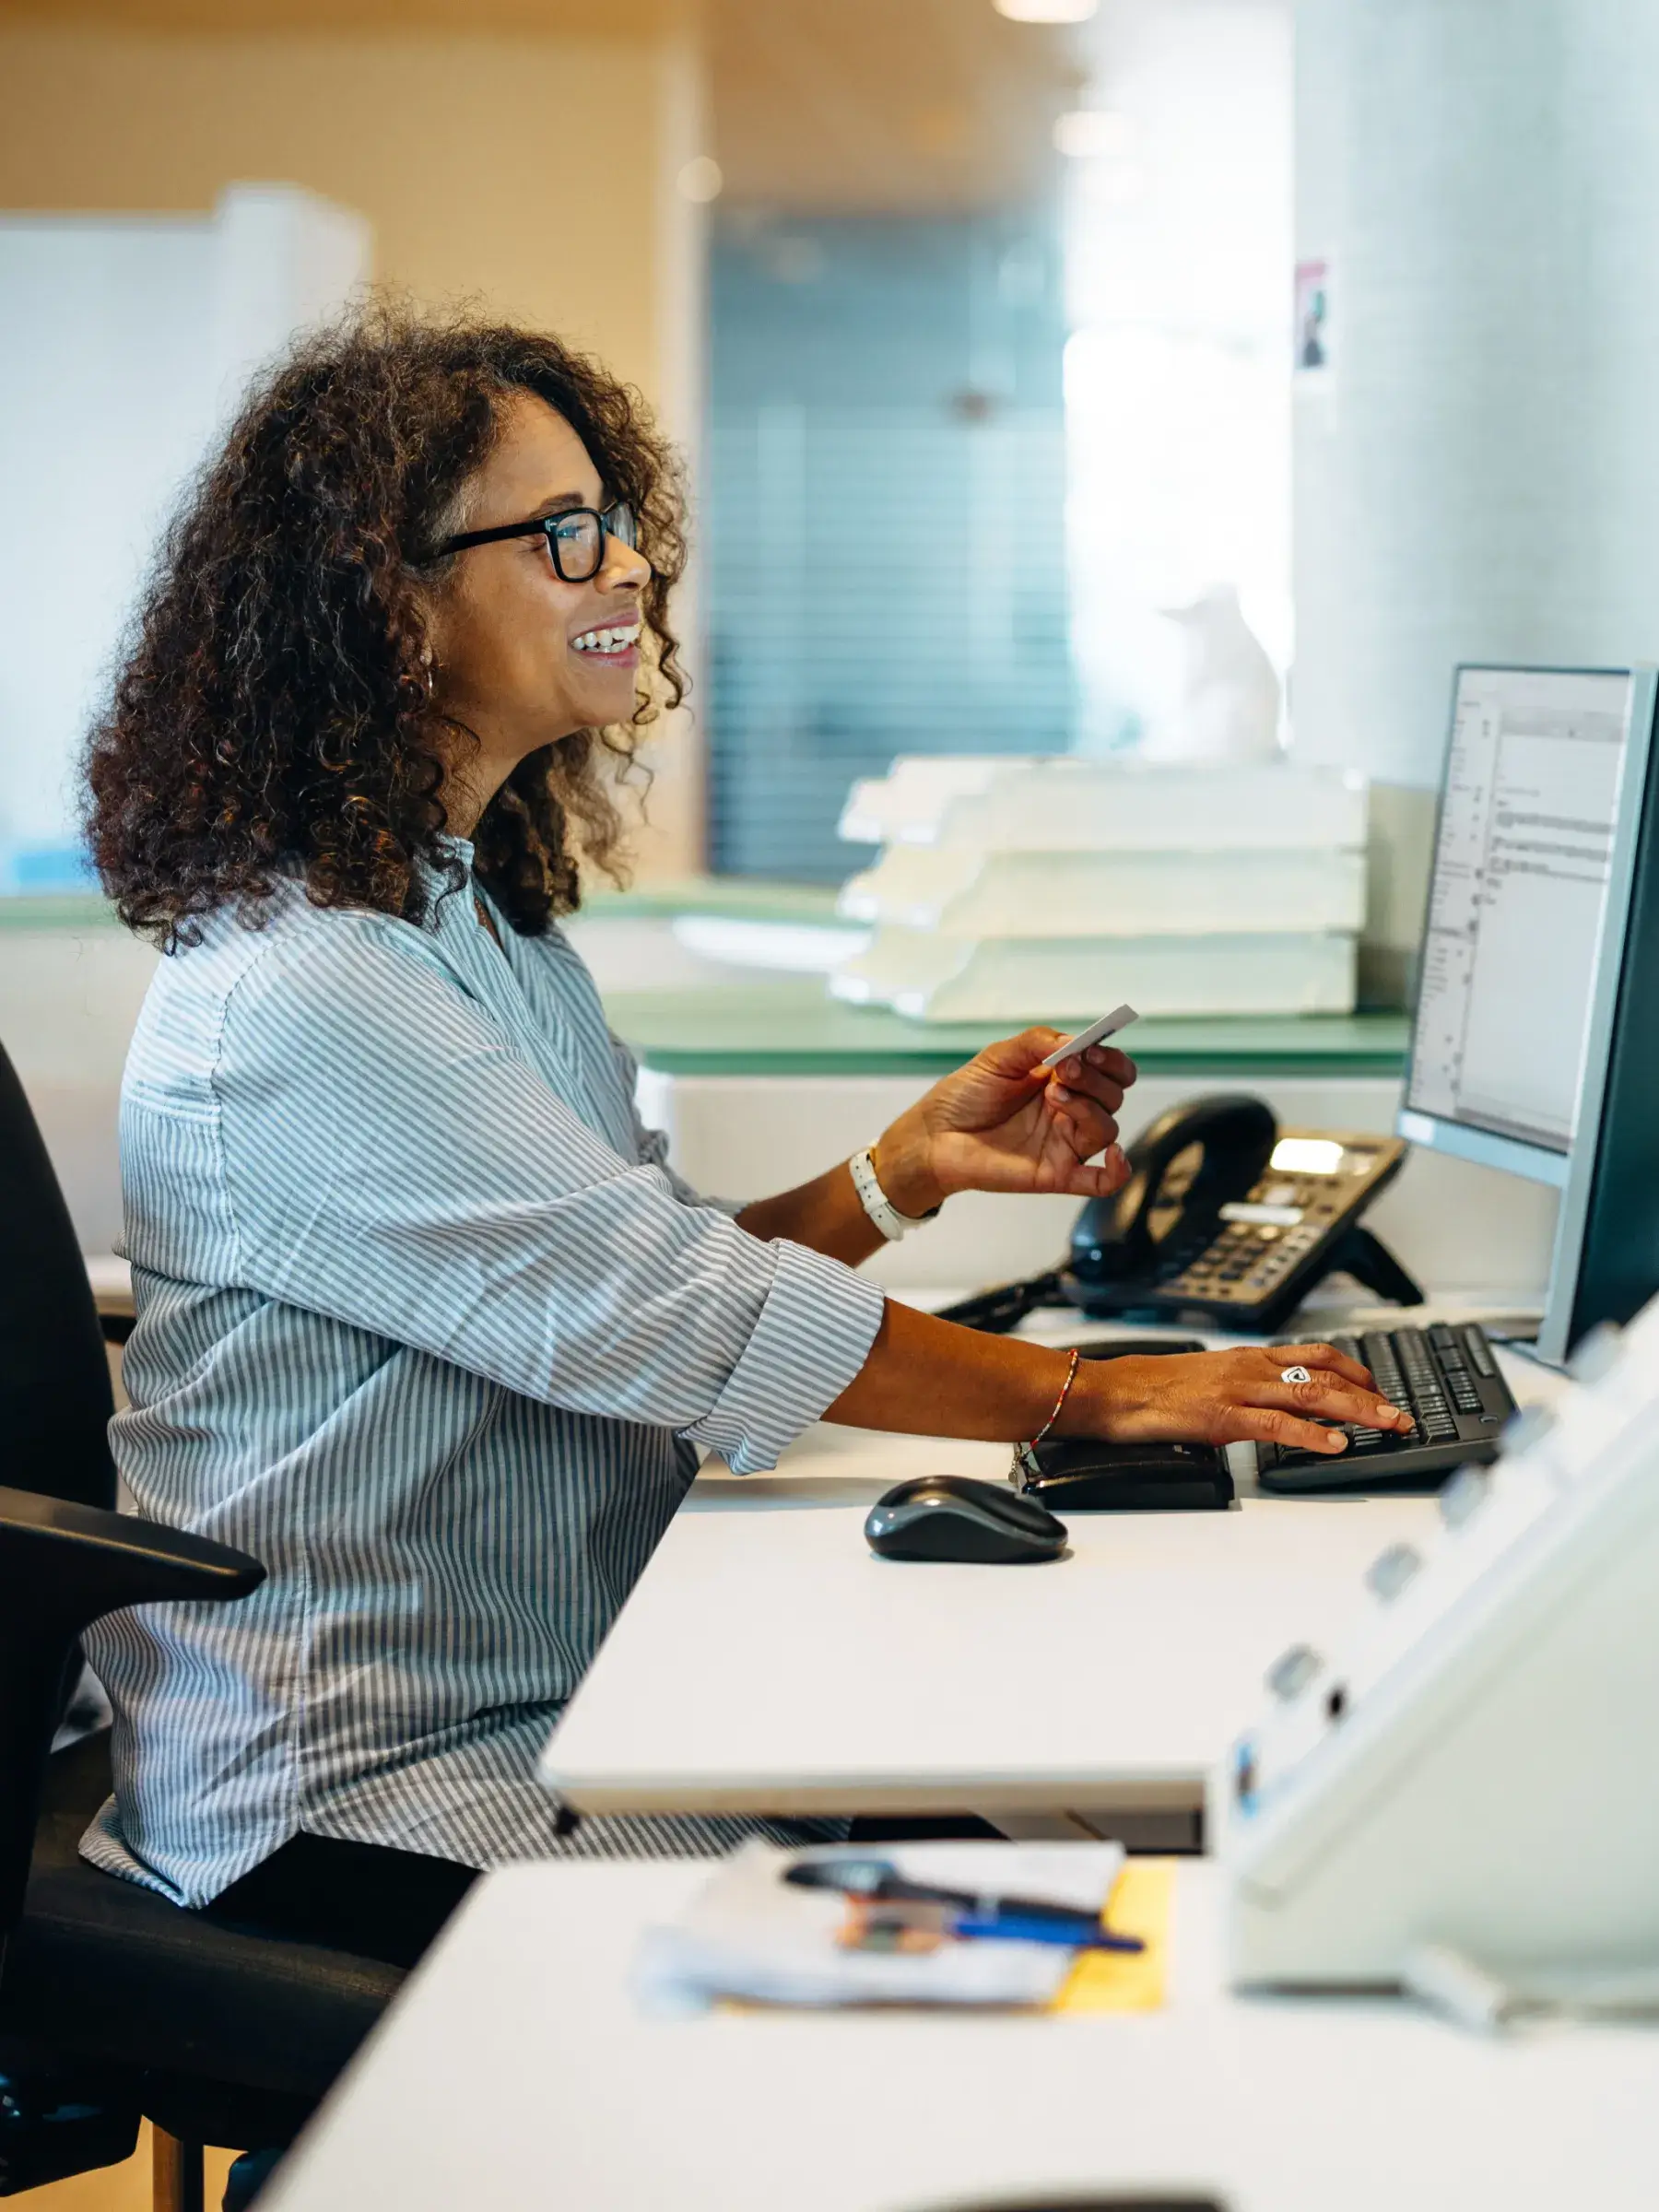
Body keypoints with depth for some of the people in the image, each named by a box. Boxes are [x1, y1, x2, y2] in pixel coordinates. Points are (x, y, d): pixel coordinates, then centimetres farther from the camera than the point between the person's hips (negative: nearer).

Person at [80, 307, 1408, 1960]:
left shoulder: (480, 913, 13)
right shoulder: (303, 994, -20)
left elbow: (632, 1283, 13)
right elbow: (679, 1319, -21)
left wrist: (907, 1171, 0)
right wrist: (1091, 1398, -15)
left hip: (550, 1722, 9)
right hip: (353, 1808, -9)